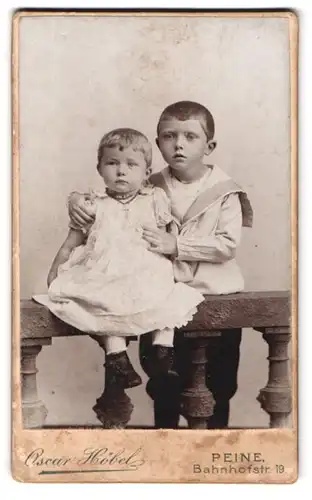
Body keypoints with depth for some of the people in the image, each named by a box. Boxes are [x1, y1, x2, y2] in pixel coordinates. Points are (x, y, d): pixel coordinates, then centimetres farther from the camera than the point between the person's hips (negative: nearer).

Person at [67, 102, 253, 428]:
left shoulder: (224, 191, -6)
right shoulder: (152, 188, 1)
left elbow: (227, 244, -16)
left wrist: (175, 245, -24)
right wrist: (78, 199, -13)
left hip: (217, 297, -1)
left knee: (219, 386, 14)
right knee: (163, 386, 14)